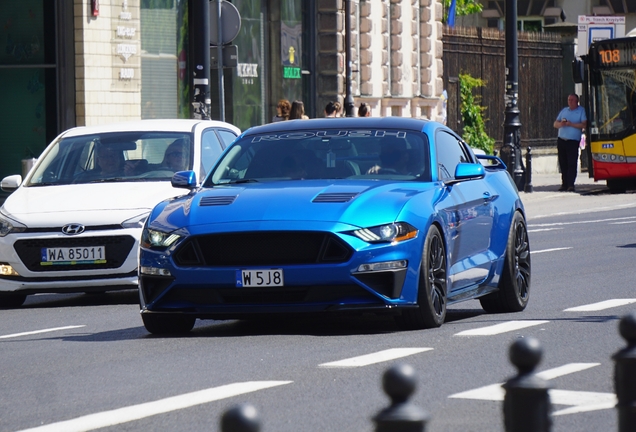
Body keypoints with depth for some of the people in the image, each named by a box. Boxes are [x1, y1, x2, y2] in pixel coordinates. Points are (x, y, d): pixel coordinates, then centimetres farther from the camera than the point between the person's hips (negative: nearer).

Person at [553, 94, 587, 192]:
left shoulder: (581, 111, 4)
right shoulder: (564, 110, 18)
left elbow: (584, 124, -7)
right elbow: (555, 124, 17)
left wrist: (571, 124, -16)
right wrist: (561, 124, -7)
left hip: (573, 141, -5)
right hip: (561, 140, 5)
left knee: (572, 163, -13)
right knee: (563, 163, 5)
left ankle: (571, 184, -16)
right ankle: (564, 183, 12)